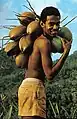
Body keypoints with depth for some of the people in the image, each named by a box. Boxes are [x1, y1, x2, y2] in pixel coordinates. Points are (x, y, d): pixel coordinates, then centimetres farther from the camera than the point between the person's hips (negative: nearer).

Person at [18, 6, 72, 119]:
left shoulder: (39, 40, 18)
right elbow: (50, 75, -17)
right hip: (33, 86, -11)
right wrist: (66, 52, -11)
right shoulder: (45, 42, -11)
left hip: (27, 86, 11)